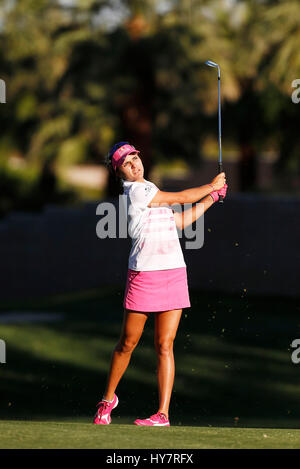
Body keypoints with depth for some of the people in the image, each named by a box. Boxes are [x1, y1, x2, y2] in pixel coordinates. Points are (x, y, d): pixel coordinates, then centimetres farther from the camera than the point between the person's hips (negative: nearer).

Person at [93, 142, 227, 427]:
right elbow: (181, 198, -3)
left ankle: (163, 414, -4)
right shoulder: (135, 191, -10)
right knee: (128, 342, 2)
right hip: (143, 274, -6)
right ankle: (108, 399, 23)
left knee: (164, 345, -1)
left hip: (174, 273, 6)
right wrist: (211, 186, 11)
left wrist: (211, 199, 23)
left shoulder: (149, 191, 18)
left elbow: (182, 220, 26)